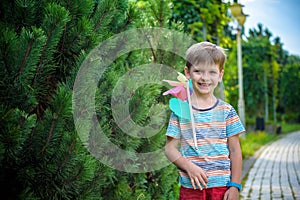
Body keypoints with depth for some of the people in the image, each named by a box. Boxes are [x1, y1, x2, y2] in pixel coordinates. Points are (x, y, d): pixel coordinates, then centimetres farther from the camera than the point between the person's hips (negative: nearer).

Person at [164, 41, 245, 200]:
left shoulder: (226, 111, 2)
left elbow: (235, 151, 4)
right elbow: (170, 148, 1)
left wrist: (235, 186, -1)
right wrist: (189, 167, -14)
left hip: (221, 186, 0)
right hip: (190, 186, 0)